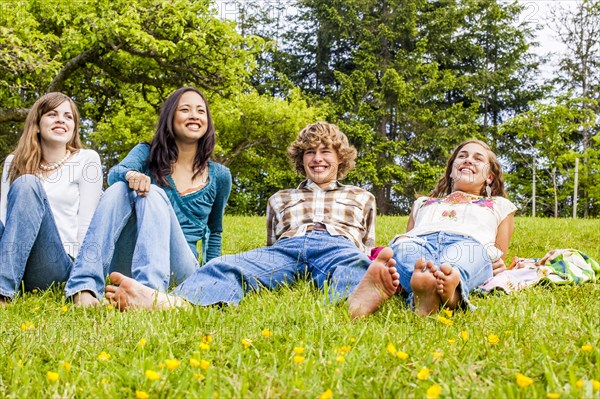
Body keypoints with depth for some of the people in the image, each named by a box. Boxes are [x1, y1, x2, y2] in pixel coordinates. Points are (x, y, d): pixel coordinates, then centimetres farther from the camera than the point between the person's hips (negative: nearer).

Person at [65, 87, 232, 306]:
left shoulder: (219, 176, 9)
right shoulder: (148, 154, 8)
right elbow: (114, 174, -14)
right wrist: (130, 175, -37)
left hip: (178, 267, -1)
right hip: (128, 264, 1)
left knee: (154, 194, -28)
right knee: (120, 188, -27)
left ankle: (151, 289, -51)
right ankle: (85, 287, -41)